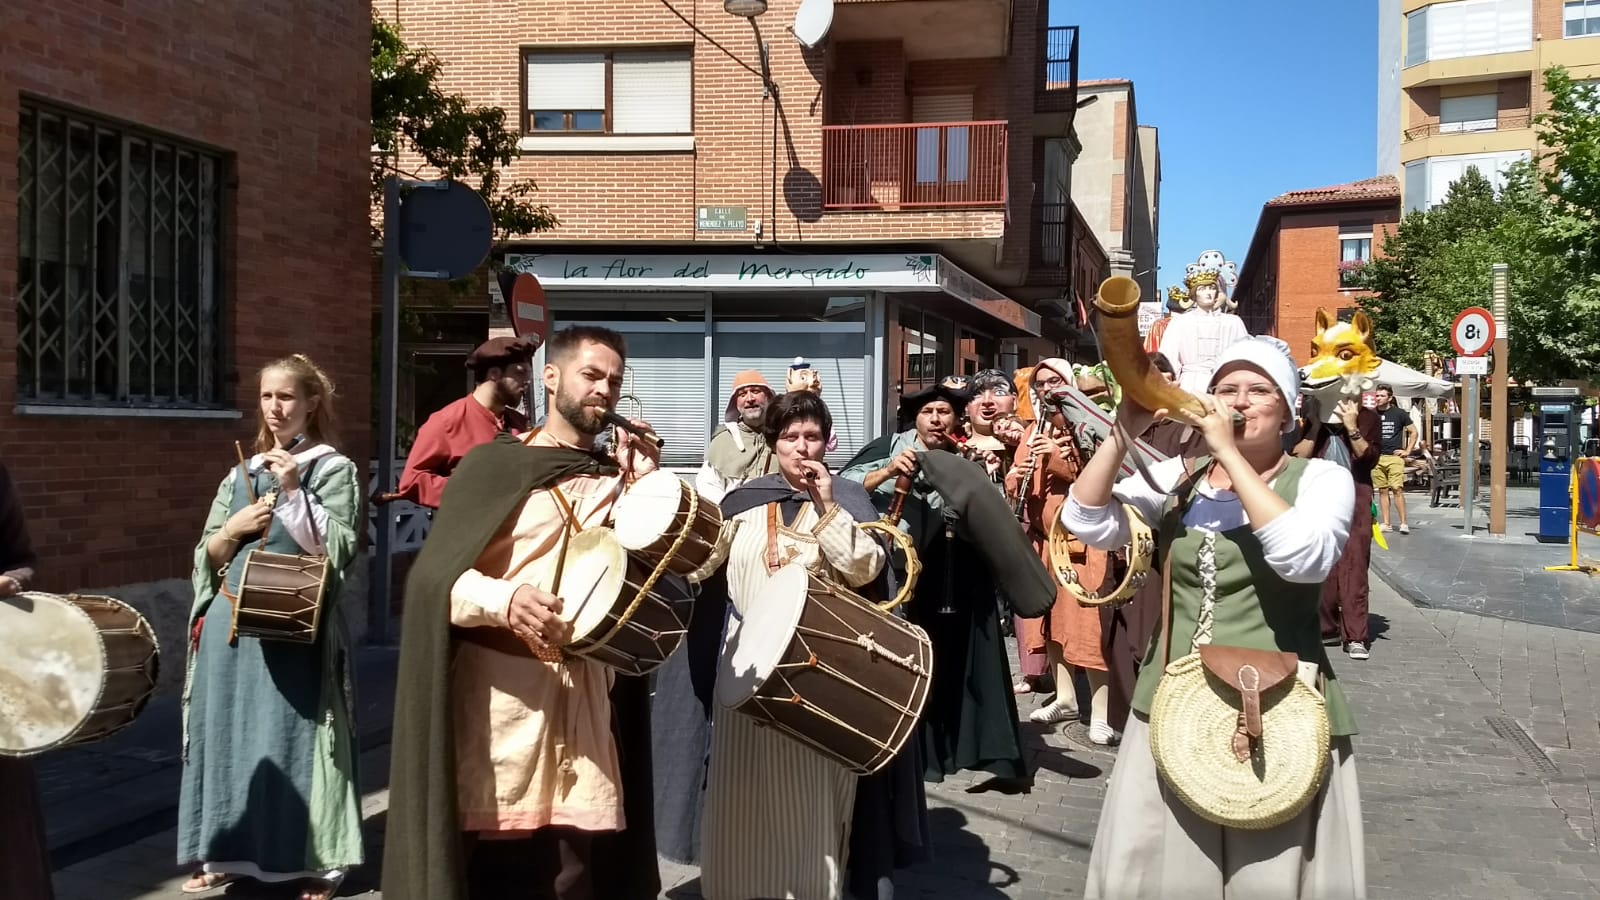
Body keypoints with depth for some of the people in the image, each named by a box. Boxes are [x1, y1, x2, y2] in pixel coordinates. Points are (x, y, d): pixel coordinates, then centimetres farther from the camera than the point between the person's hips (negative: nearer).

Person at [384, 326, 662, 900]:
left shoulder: (616, 479, 14)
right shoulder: (494, 465, -1)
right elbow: (434, 575, -8)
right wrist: (504, 600, -26)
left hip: (585, 696, 4)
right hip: (499, 693, -4)